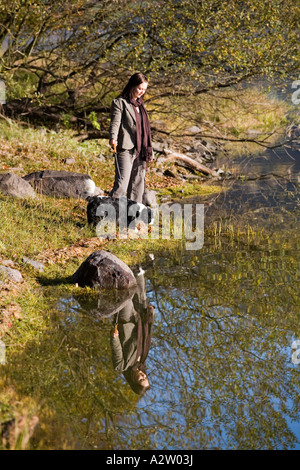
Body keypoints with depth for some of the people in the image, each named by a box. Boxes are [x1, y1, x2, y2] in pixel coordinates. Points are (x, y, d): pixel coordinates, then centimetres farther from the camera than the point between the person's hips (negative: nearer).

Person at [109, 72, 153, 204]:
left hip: (140, 151, 7)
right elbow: (115, 123, -15)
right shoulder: (119, 103, -3)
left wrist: (149, 151, 23)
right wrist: (113, 139, -35)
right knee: (121, 185, -14)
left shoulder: (140, 103, 19)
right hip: (126, 150, -7)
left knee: (138, 185, 9)